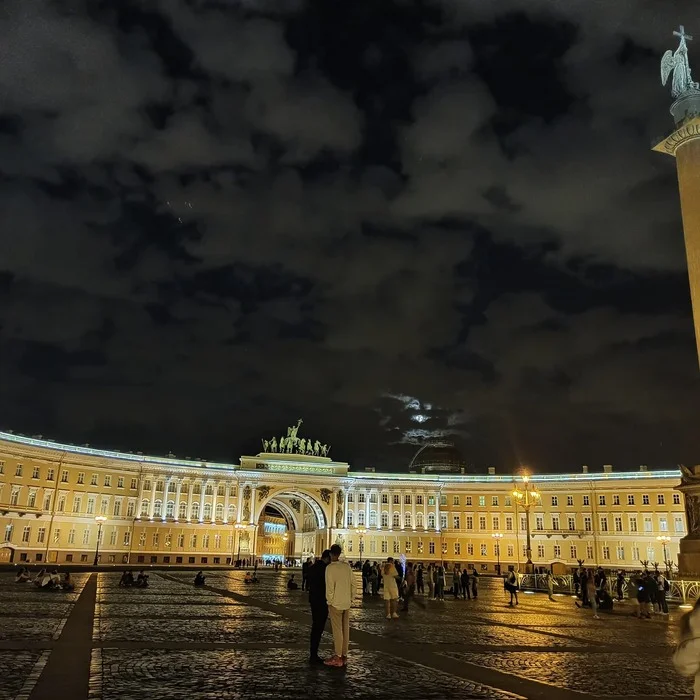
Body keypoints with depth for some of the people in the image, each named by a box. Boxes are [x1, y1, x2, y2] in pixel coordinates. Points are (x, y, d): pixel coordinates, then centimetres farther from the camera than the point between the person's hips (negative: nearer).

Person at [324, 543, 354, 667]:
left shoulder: (330, 567, -13)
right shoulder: (347, 566, 2)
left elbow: (330, 586, -16)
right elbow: (353, 584, 4)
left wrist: (329, 601, -4)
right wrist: (351, 598, 12)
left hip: (335, 603, -5)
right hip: (347, 603, 5)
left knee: (337, 630, 0)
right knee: (345, 629, 11)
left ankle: (338, 658, 4)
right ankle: (344, 656, 18)